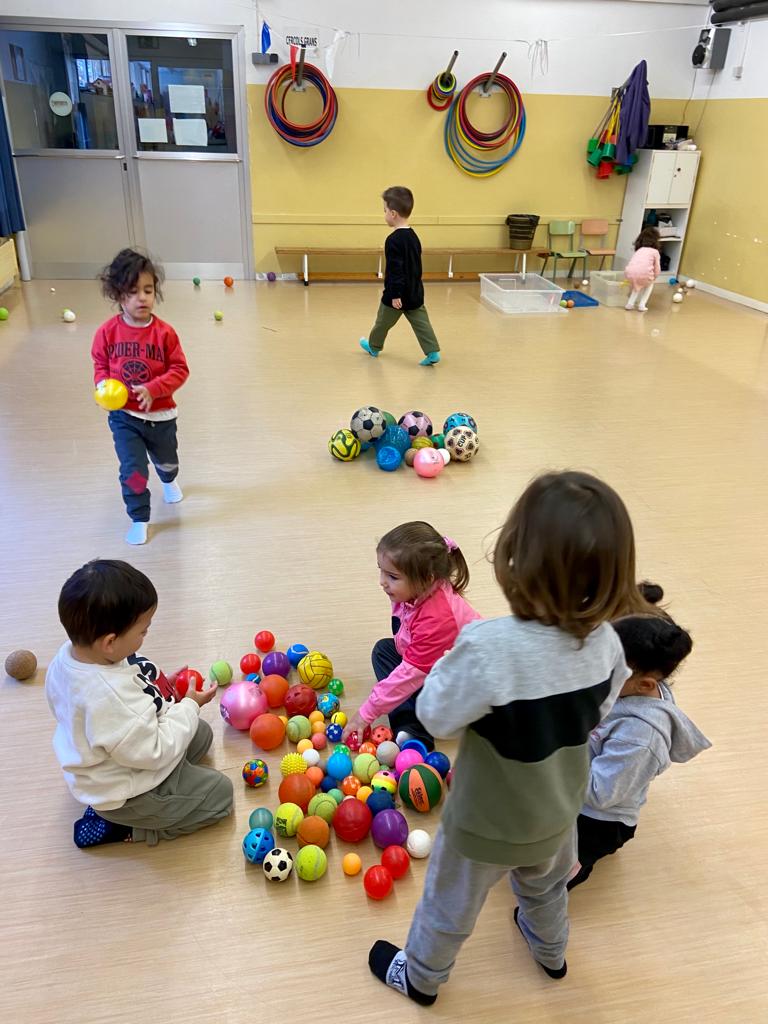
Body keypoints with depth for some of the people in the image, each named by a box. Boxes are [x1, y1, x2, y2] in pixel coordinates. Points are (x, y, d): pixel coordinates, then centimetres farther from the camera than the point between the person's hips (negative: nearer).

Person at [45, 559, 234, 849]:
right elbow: (154, 753, -30)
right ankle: (119, 826, 4)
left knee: (201, 733, 21)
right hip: (125, 793, -9)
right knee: (219, 793, 4)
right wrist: (189, 706, -18)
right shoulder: (113, 700, -43)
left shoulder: (68, 655, -15)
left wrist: (158, 690, -4)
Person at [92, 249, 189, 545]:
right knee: (133, 471, -5)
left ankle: (169, 482, 62)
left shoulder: (164, 332, -15)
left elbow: (179, 370, -12)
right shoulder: (107, 332, -11)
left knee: (166, 460, 25)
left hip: (160, 414, 1)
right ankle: (139, 519, 16)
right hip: (123, 415, -1)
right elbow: (100, 365, 3)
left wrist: (152, 389, -26)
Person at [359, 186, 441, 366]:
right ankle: (433, 352, -3)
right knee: (420, 322, 5)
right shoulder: (413, 236, 7)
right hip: (415, 292, 7)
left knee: (383, 321, 14)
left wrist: (395, 294, -21)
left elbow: (395, 270, -24)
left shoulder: (393, 240, -20)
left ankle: (374, 347, 34)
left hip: (397, 294, -7)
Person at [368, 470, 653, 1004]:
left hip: (486, 825, -4)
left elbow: (435, 715, -26)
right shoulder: (605, 642, -22)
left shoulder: (490, 647, -42)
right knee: (546, 886, 37)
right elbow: (594, 716, -4)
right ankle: (551, 952, 67)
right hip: (556, 815, 5)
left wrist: (453, 661, -12)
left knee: (450, 905, 26)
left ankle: (420, 977, 55)